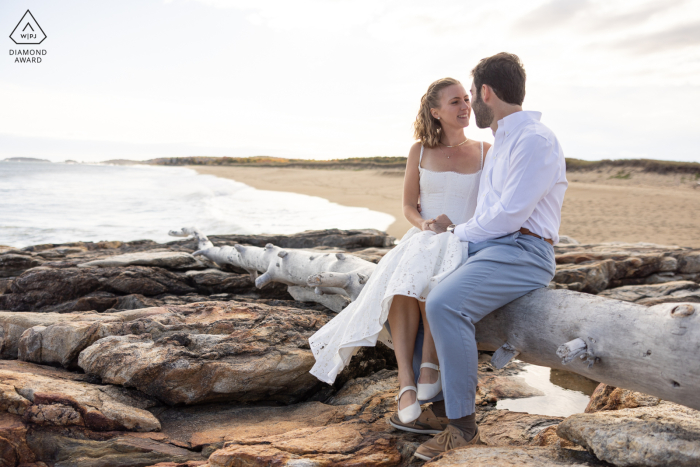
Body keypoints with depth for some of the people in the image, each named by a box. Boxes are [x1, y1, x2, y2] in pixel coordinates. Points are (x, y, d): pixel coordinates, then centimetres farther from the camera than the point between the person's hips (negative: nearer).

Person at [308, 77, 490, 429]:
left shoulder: (485, 152, 9)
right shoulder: (419, 151, 11)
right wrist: (423, 223, -8)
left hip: (465, 245, -1)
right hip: (423, 239, 1)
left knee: (430, 278, -38)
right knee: (400, 280, -35)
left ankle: (429, 365, -32)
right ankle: (407, 387, -37)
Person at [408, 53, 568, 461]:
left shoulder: (535, 140, -12)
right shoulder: (503, 142, 20)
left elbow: (509, 214, -19)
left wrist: (459, 233, -5)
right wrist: (457, 223, 17)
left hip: (522, 254, -10)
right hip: (487, 246, 10)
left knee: (445, 303, -31)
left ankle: (463, 427, -20)